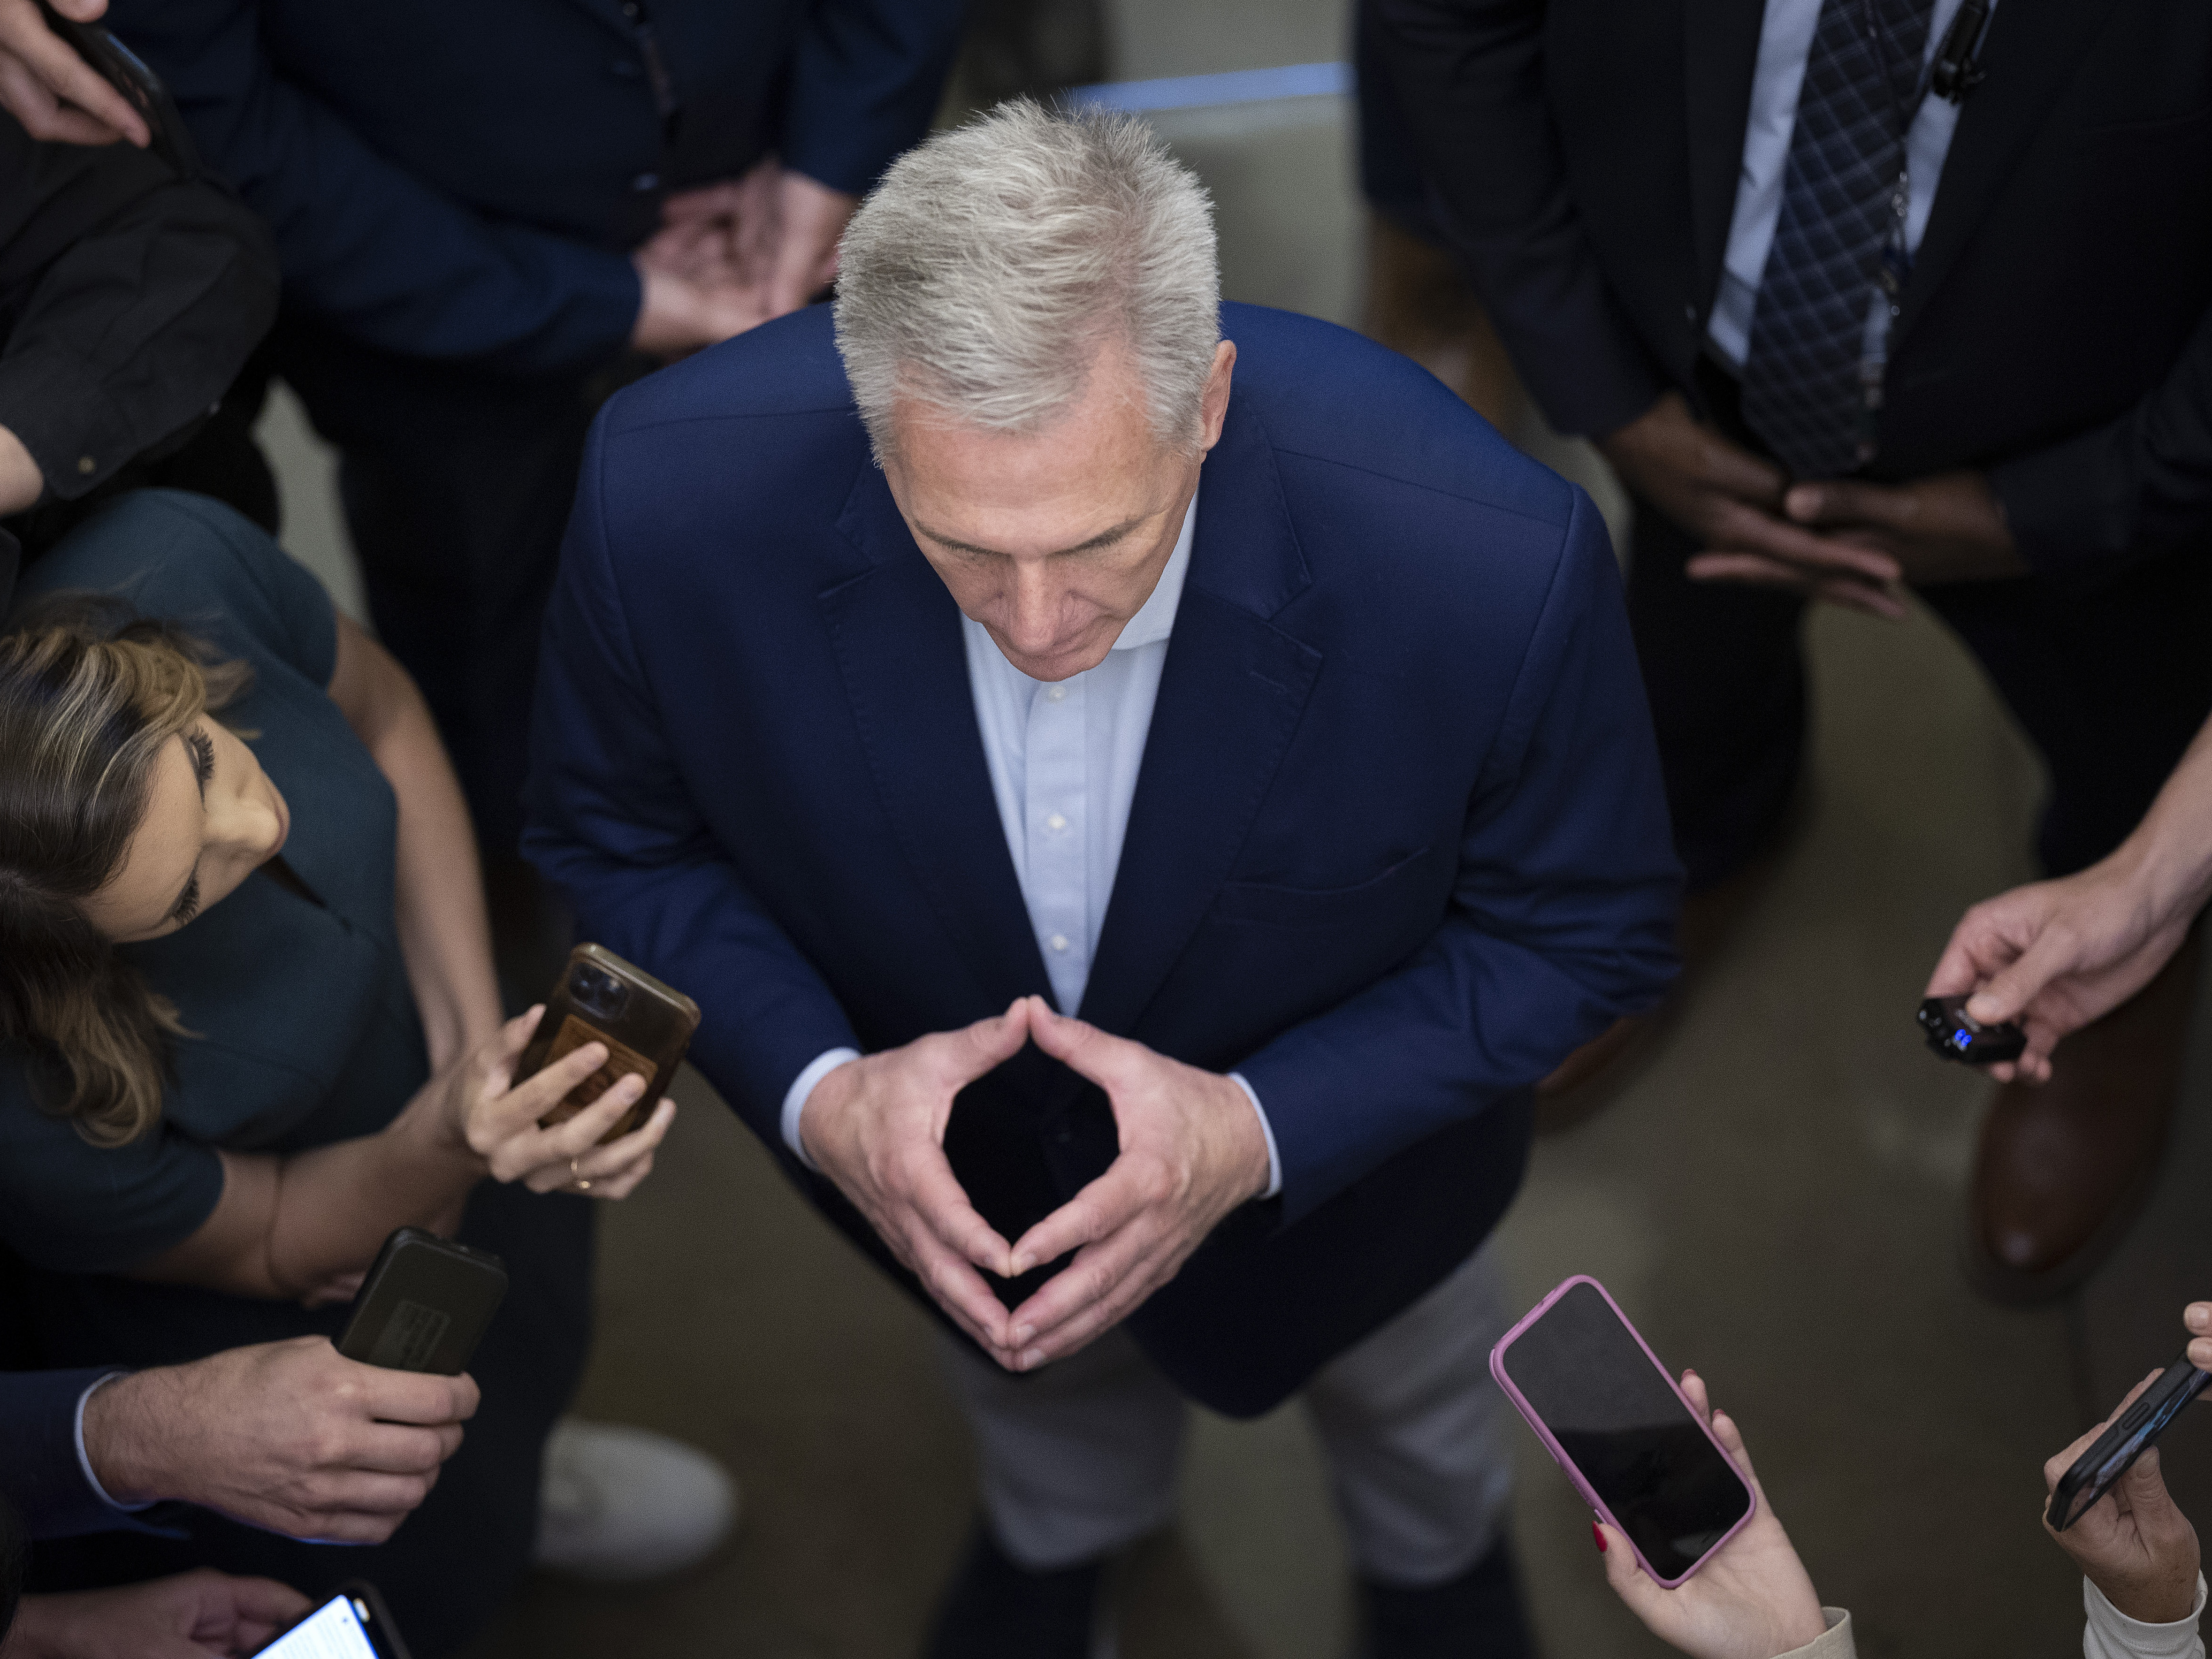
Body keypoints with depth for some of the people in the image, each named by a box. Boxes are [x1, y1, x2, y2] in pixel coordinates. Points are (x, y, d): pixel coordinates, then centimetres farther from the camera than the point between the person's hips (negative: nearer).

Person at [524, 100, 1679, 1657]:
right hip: (930, 1149, 1)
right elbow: (619, 829, -15)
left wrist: (1259, 1133, -34)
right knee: (1024, 1363, 37)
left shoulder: (1496, 561, -43)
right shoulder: (677, 495, -38)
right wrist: (813, 1092, -31)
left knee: (1406, 1396, 35)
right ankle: (1060, 1527, 76)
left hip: (1332, 1145, -1)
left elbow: (1582, 928, -22)